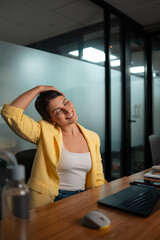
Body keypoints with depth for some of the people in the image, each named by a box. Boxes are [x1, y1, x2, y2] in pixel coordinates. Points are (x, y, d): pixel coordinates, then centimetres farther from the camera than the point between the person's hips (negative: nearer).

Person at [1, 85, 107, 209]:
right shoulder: (45, 132, -7)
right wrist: (39, 88, -12)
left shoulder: (93, 138, 6)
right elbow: (11, 112, -20)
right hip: (50, 202, -2)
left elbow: (98, 178, 11)